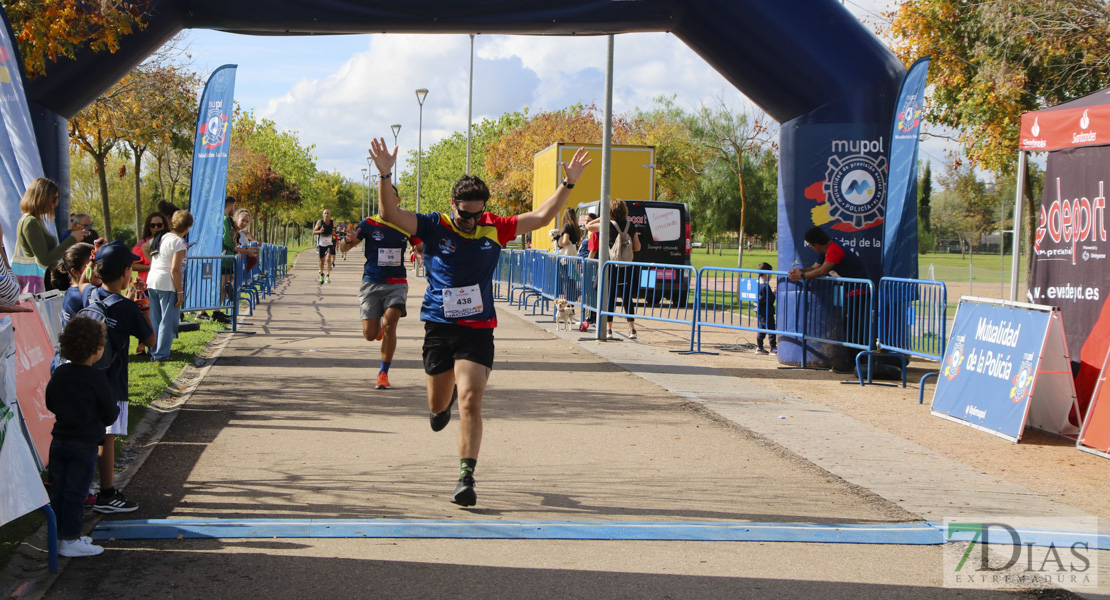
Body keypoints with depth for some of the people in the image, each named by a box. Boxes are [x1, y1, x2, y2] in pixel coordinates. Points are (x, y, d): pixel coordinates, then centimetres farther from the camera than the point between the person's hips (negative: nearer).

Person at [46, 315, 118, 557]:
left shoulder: (59, 373, 3)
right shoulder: (96, 378, -15)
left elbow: (50, 404, 14)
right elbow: (109, 414, -10)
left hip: (59, 440, 6)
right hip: (84, 444, -6)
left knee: (59, 490, 12)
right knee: (76, 492, 0)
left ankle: (60, 535, 21)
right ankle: (70, 540, 4)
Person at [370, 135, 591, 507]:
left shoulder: (494, 229, 2)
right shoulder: (434, 228, -3)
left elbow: (541, 217, 6)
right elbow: (391, 214, -14)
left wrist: (567, 184, -3)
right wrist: (385, 176, -28)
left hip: (478, 330, -1)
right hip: (438, 327, 1)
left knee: (470, 401, -16)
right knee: (437, 407, 16)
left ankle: (467, 478, -14)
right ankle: (446, 397, 56)